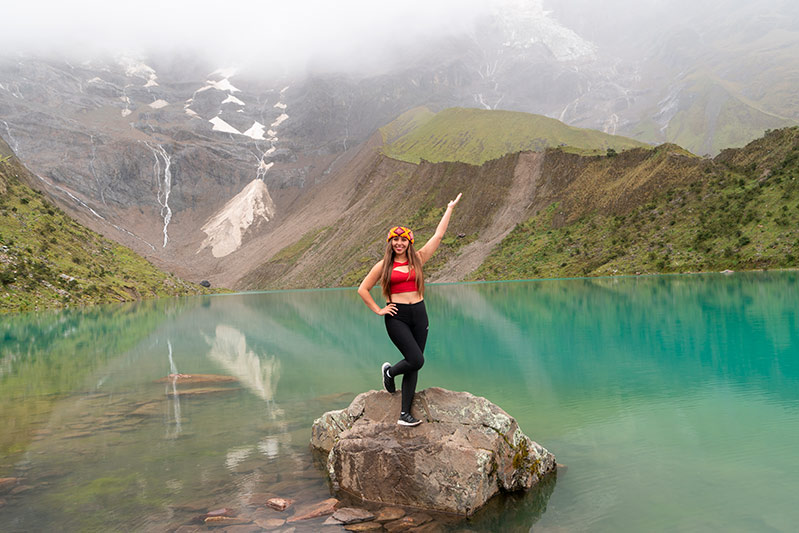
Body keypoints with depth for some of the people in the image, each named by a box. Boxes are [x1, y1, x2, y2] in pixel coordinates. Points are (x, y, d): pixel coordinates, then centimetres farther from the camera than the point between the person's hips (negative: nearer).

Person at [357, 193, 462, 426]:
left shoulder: (418, 259, 8)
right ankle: (389, 372, 15)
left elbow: (438, 235, 10)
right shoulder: (383, 265, 2)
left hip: (419, 314, 4)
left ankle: (405, 413, 11)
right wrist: (378, 310, 2)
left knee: (413, 366, 3)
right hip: (397, 317, -3)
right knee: (416, 360, -17)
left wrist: (449, 209, 13)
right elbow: (363, 289, 9)